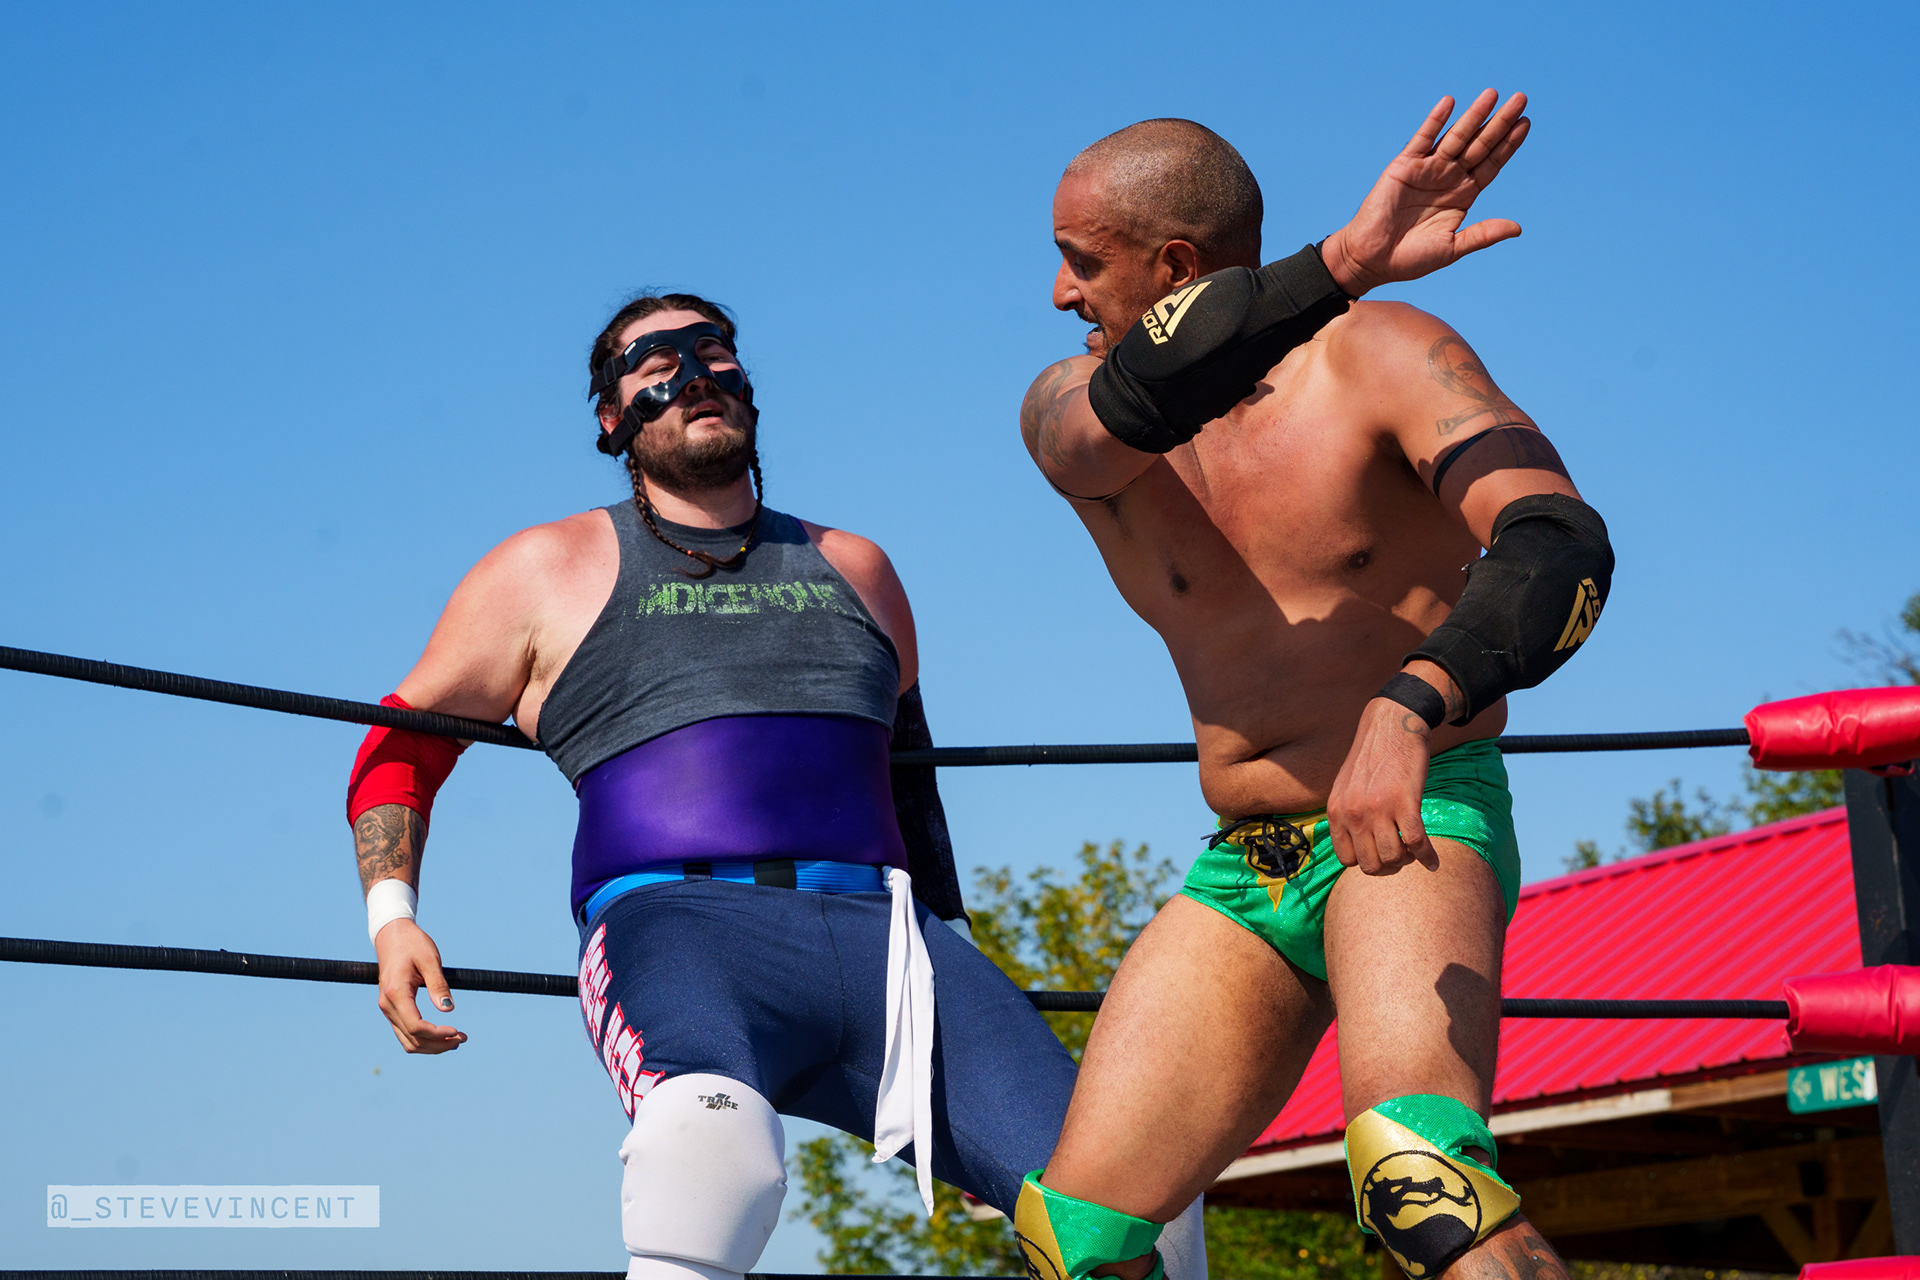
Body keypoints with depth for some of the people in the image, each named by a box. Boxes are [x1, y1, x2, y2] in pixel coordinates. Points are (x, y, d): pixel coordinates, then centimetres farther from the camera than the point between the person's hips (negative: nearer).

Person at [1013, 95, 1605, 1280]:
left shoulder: (1381, 359, -9)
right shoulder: (1071, 412, 3)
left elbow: (1561, 546, -24)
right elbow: (1132, 405, -23)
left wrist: (1410, 709, -42)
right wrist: (1349, 260, -35)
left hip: (1419, 832, -6)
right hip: (1244, 877, 6)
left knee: (1416, 1169, -32)